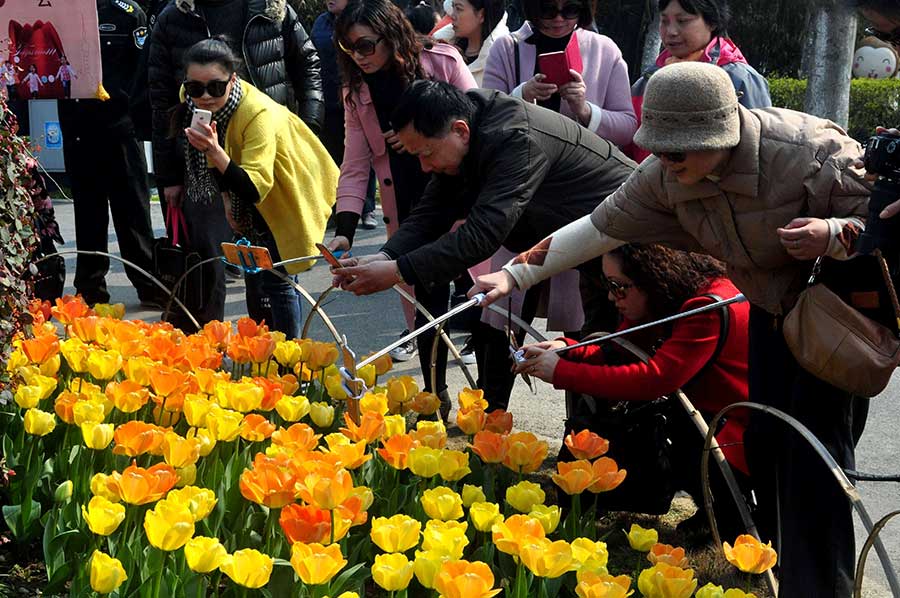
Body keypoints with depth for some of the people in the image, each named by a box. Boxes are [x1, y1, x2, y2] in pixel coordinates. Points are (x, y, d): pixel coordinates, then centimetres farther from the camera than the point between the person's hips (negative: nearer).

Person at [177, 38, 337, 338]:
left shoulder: (259, 113, -37)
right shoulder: (191, 103, -16)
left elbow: (255, 188, -43)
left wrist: (215, 152, -54)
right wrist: (226, 196, -2)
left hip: (289, 192, -7)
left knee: (276, 279, -11)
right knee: (254, 274, 15)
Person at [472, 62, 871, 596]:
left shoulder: (812, 154, -35)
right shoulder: (668, 175, -16)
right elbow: (604, 226, -7)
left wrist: (833, 234, -47)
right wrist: (516, 275, -10)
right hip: (774, 301, 6)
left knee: (814, 436, -14)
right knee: (765, 433, 5)